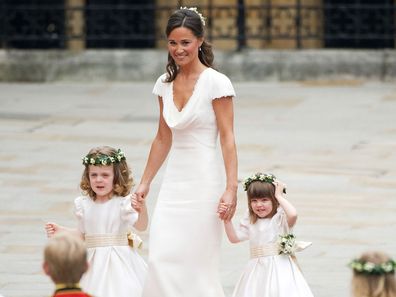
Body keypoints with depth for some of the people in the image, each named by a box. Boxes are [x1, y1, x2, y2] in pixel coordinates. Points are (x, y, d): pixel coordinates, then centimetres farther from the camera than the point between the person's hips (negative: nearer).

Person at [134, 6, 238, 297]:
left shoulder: (216, 82, -9)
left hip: (205, 180, -6)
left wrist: (231, 188, -19)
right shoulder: (165, 84, 9)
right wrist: (145, 183, 17)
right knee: (161, 259, -4)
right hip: (174, 183, 6)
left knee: (198, 264, -4)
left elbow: (227, 139, -12)